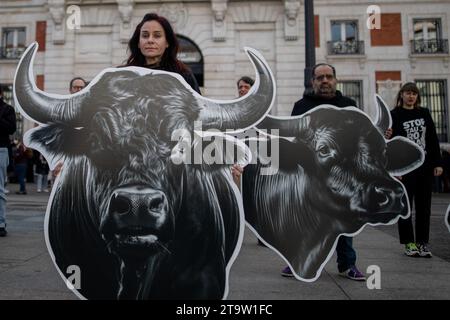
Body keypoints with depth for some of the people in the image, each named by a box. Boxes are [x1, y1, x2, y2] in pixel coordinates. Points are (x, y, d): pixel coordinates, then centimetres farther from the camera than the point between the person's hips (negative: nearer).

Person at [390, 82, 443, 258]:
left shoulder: (424, 113, 12)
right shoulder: (394, 115, 0)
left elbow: (433, 139, 11)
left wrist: (437, 163, 4)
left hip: (425, 166, 4)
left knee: (424, 206, 6)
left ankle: (422, 243, 14)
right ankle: (409, 243, 10)